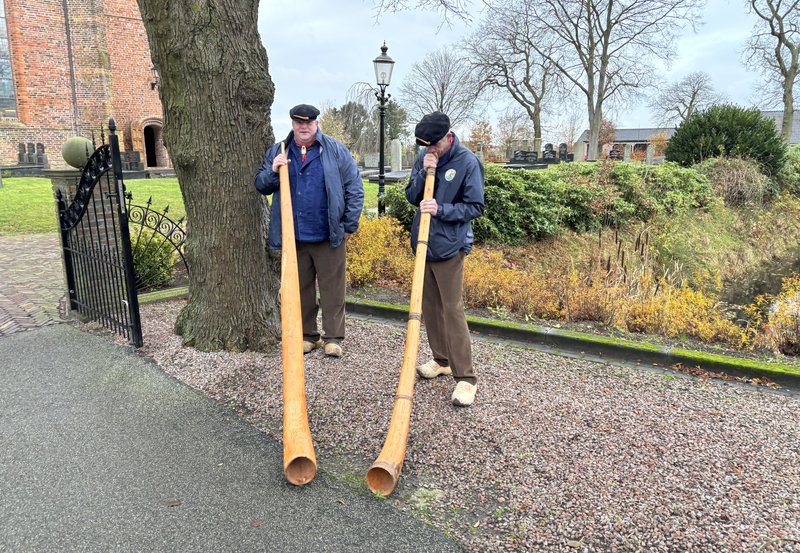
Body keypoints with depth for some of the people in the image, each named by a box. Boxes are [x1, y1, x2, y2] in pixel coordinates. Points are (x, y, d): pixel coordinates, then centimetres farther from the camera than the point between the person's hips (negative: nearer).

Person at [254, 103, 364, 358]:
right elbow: (260, 186, 8)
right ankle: (307, 335, 24)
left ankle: (333, 337, 13)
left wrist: (350, 225, -5)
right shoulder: (276, 152, 10)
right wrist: (273, 171, -12)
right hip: (293, 237, 3)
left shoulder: (336, 151, 1)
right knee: (300, 289, 12)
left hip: (328, 235, -3)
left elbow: (355, 189, -1)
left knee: (332, 289, 3)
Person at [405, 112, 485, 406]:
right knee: (430, 305, 13)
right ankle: (442, 360, 30)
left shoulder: (468, 162, -10)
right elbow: (411, 197, 7)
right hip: (423, 243, 6)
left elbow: (475, 207, -10)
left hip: (449, 247, -6)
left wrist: (441, 210, -24)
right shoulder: (424, 158, 6)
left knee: (452, 309, -7)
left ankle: (466, 377, 0)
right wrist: (424, 173, -11)